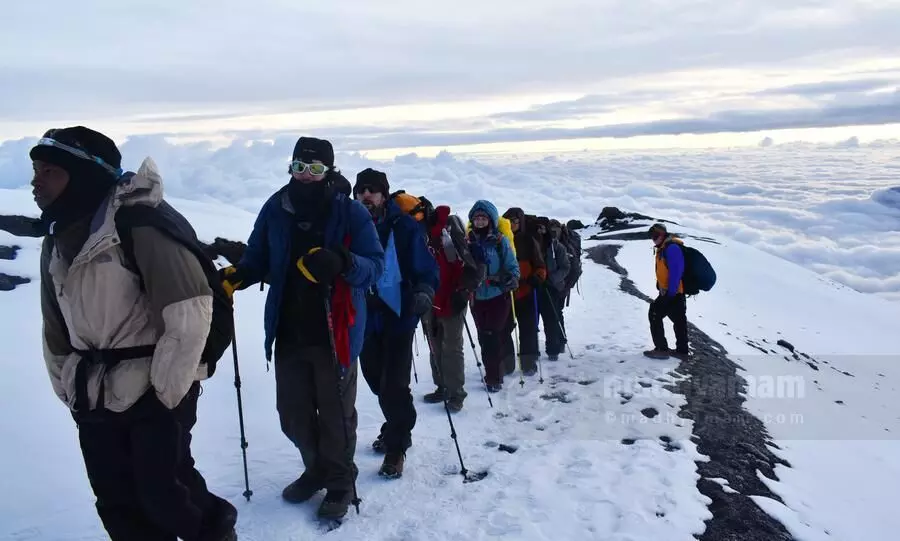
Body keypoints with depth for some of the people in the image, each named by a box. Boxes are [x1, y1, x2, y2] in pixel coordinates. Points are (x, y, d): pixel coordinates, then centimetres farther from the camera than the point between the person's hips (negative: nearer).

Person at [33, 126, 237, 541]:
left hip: (153, 395, -7)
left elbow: (189, 308, -21)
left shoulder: (141, 221, -17)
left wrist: (168, 391, -16)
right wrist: (69, 389, 16)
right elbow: (55, 328, 18)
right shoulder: (55, 242, 9)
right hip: (93, 402, 8)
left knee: (162, 495, -2)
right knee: (118, 507, 12)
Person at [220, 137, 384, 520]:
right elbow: (258, 259, 8)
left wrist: (343, 262, -33)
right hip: (288, 333, 4)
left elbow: (375, 265, -13)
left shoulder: (350, 213, -9)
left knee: (335, 415, 8)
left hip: (334, 334, -4)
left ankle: (340, 483, 31)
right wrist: (234, 277, -12)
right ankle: (316, 469, 42)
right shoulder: (275, 210, 2)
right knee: (293, 414, 16)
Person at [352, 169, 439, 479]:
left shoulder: (406, 228, -10)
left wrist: (424, 293, -26)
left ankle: (396, 446, 14)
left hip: (398, 317, -5)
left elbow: (427, 268, -8)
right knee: (376, 379, 18)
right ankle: (397, 429, 41)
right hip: (366, 319, 5)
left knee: (394, 383, -4)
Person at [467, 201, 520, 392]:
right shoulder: (468, 241, 5)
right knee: (484, 337, 9)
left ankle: (493, 377, 7)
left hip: (498, 296, -4)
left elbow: (512, 266, -1)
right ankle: (493, 374, 24)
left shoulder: (500, 240, -4)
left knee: (493, 336, -5)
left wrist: (512, 279, -19)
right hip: (477, 297, 4)